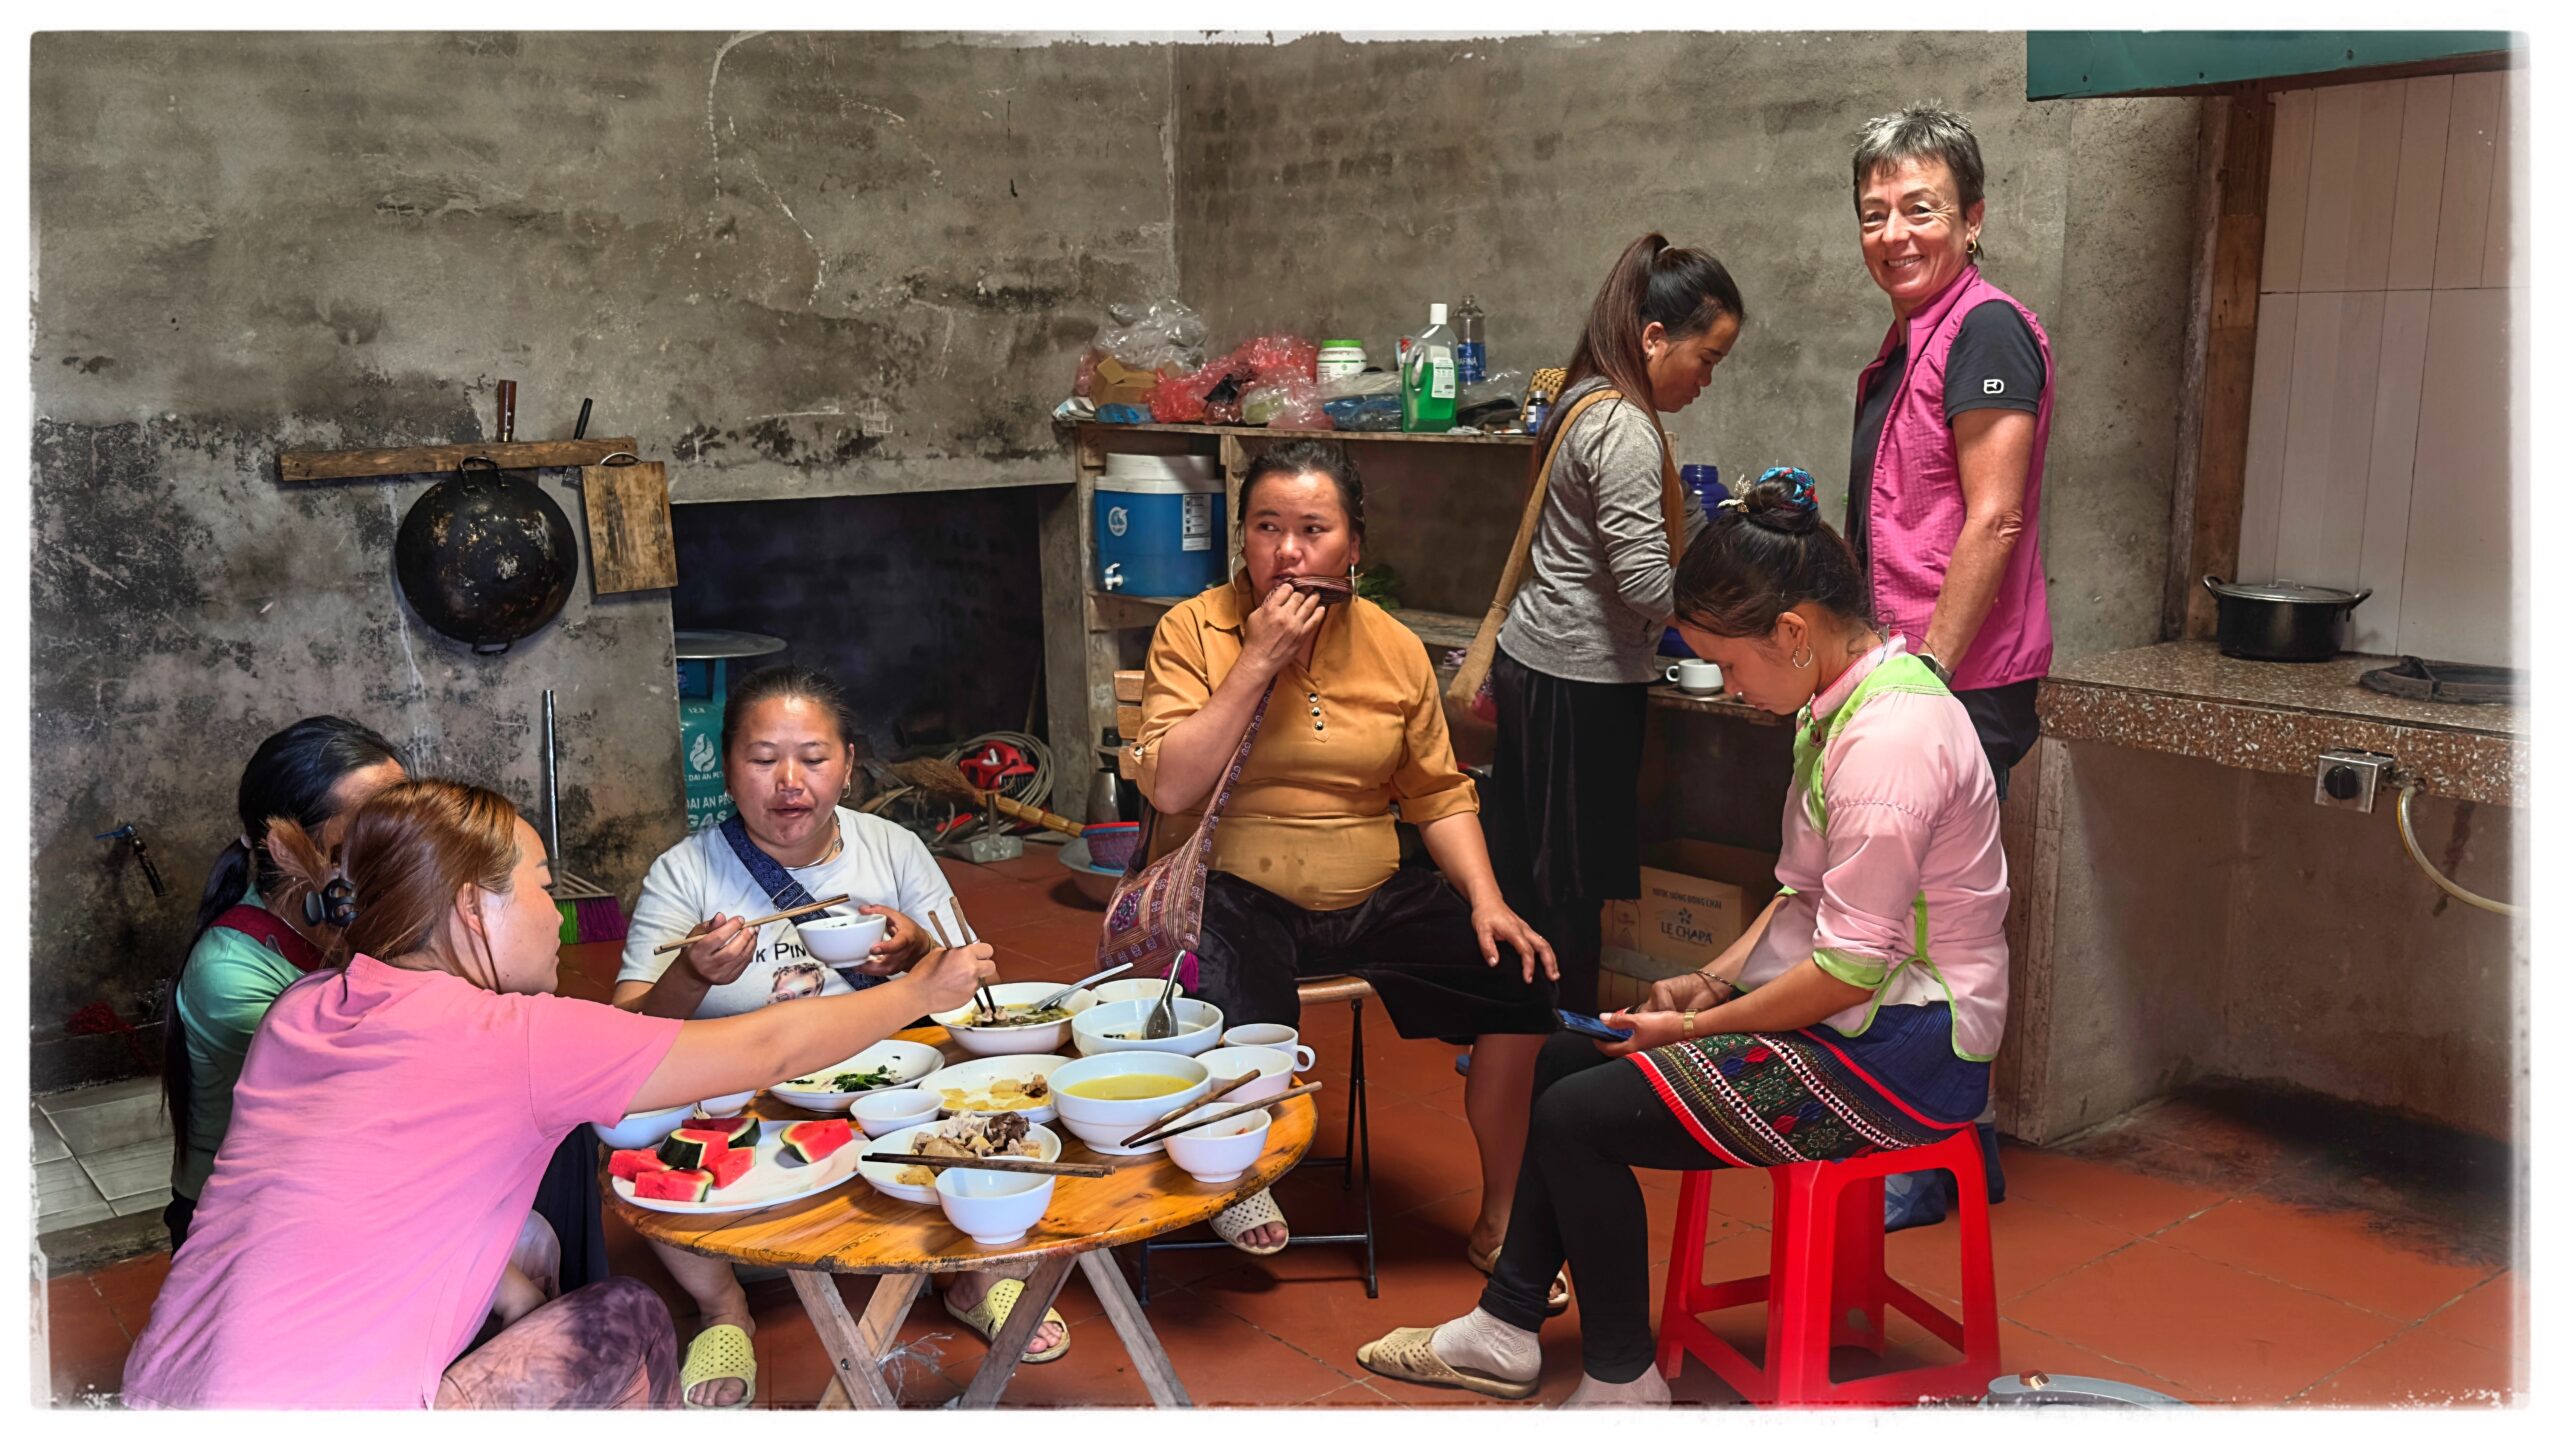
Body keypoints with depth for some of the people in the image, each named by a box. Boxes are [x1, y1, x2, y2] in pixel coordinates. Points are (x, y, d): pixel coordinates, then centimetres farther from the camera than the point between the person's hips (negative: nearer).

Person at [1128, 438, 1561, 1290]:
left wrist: (1486, 900, -4)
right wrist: (1257, 662, -19)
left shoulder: (1394, 648, 6)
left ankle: (1501, 1220, 9)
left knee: (1523, 976, -13)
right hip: (1236, 897, -4)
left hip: (1371, 899, 4)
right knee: (1235, 1024, -34)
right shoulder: (1195, 631, -5)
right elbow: (1170, 788, -16)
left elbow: (1439, 796, 11)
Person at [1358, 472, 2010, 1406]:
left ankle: (1621, 1384, 5)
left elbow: (1851, 968, -25)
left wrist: (1695, 1027, -15)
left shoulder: (1890, 741, -25)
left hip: (1902, 1049, -10)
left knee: (1577, 1116, -13)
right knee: (1565, 1063, 11)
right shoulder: (1841, 704, 7)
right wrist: (1715, 978, 3)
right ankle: (1505, 1330, 21)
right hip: (1850, 1013, 10)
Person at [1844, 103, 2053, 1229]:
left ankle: (1933, 1171, 9)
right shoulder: (1905, 345, 17)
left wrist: (1923, 676, -19)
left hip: (1960, 687, -10)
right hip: (1913, 680, 10)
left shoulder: (1986, 331, -13)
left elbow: (1993, 524, -19)